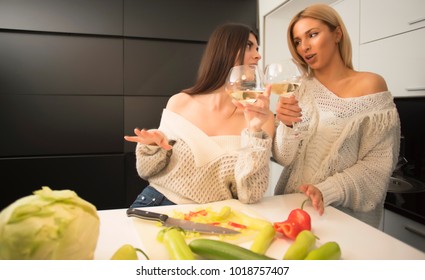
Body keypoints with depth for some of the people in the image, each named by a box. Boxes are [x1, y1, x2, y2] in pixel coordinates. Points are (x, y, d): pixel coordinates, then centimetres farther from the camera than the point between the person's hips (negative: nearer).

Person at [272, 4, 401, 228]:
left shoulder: (370, 85, -7)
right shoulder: (299, 90, 2)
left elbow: (379, 162, -10)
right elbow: (284, 158, -3)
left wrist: (326, 191, -20)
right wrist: (286, 125, -21)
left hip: (346, 212, -2)